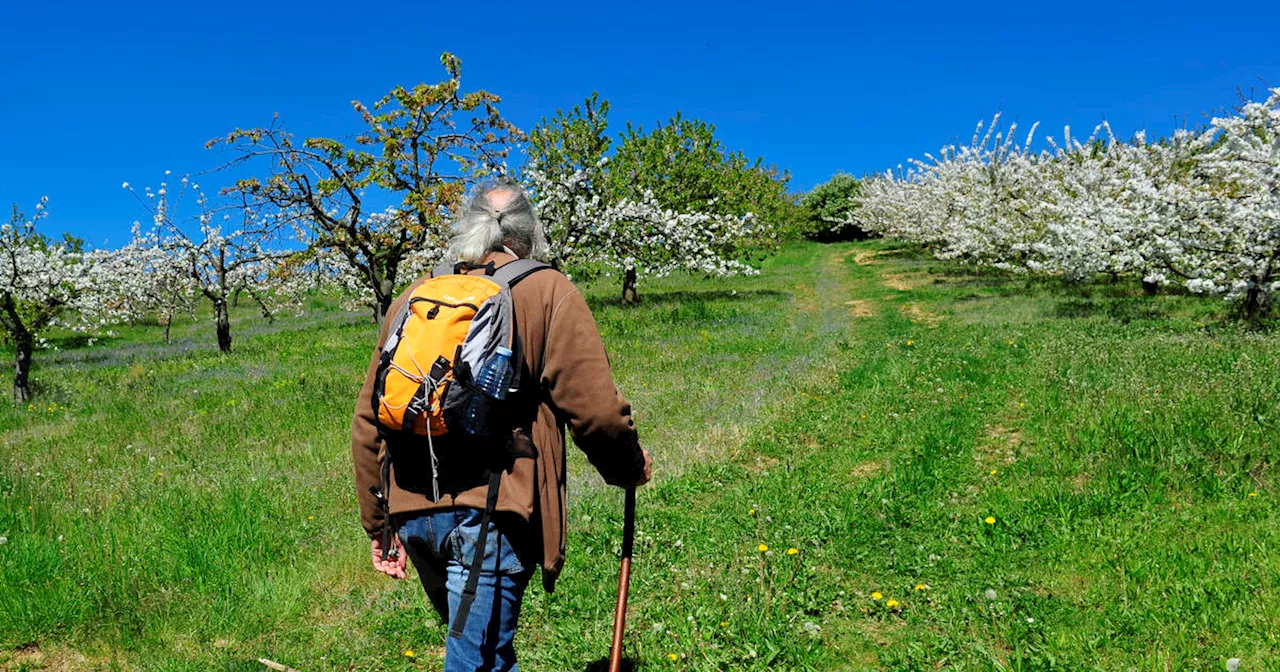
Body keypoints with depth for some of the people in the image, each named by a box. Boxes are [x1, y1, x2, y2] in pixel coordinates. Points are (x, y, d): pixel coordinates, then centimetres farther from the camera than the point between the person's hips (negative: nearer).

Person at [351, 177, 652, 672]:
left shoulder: (415, 296, 15)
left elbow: (367, 422, 16)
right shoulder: (547, 291, 1)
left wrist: (377, 525, 24)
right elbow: (596, 409, -8)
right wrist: (631, 469, 12)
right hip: (490, 511, -5)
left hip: (414, 512, 6)